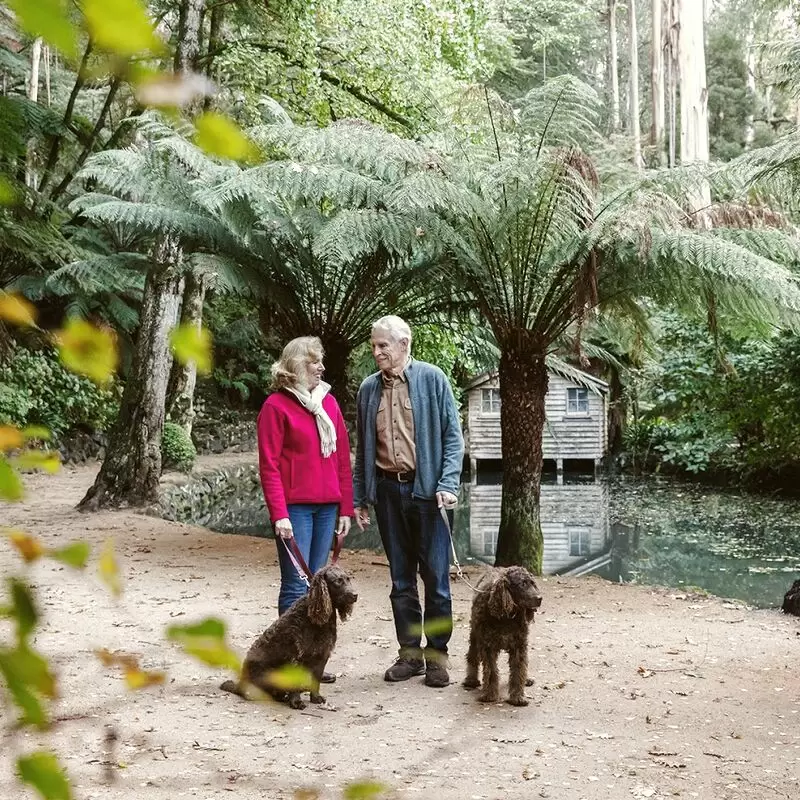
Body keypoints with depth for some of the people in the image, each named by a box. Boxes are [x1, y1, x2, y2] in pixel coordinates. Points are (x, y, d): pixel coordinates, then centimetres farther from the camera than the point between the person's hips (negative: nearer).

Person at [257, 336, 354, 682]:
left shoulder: (329, 402, 12)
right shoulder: (277, 406, -4)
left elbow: (342, 459, 14)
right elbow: (269, 465, -8)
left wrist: (346, 507, 10)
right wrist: (279, 513, -15)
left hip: (327, 507, 6)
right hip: (294, 507, -6)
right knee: (296, 586, -5)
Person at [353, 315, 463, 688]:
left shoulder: (432, 379, -2)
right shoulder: (368, 388, 10)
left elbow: (453, 436, -3)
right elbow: (362, 448, 15)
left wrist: (448, 484, -13)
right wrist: (358, 497, 12)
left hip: (426, 488, -4)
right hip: (387, 490, 4)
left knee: (435, 576, -1)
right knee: (401, 578, 9)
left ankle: (437, 655, 8)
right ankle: (410, 653, 18)